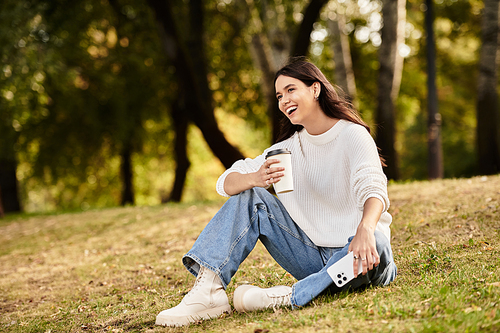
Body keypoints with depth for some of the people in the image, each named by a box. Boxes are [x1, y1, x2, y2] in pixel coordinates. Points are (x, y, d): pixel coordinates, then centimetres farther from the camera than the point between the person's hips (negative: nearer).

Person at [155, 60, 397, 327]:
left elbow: (373, 189, -27)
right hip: (311, 253, 5)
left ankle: (290, 297, -43)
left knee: (374, 244, -39)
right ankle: (208, 289, -24)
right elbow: (226, 183, 0)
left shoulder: (353, 135, -8)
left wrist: (365, 229, -49)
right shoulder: (289, 147, 8)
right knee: (248, 197, -8)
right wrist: (254, 179, -24)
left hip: (353, 252, -4)